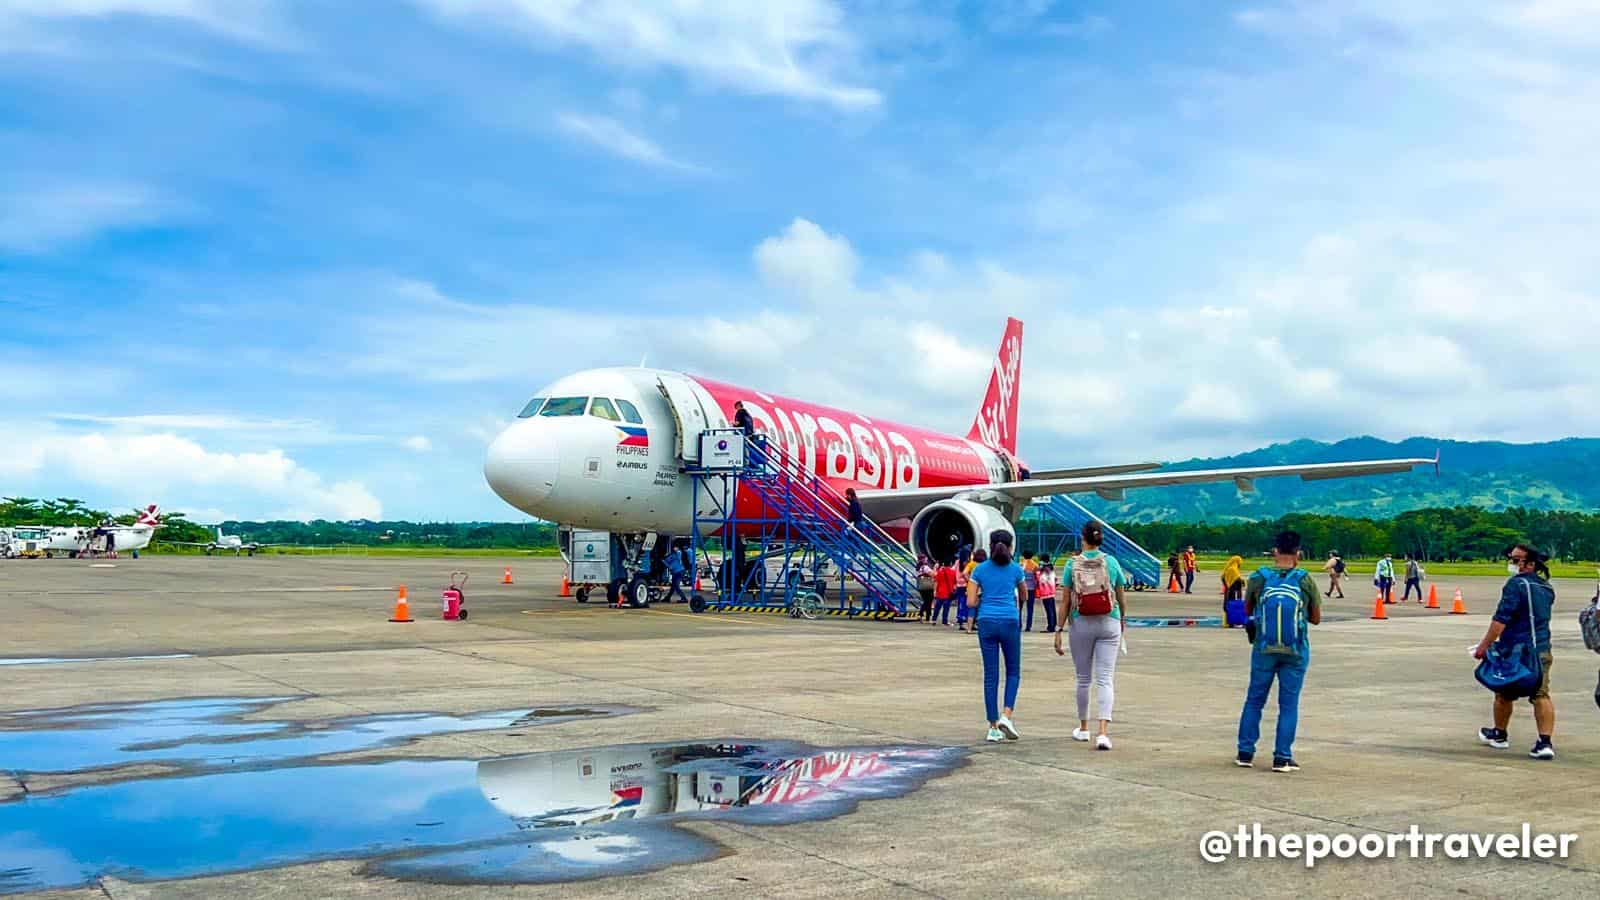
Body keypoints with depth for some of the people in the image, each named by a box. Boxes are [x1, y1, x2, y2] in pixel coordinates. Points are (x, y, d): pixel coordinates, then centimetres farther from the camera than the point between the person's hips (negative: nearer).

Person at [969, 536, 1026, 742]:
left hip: (986, 622, 1)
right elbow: (1024, 597, 18)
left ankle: (993, 727, 5)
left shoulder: (980, 569, 5)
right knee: (1013, 672, 12)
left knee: (990, 675, 6)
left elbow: (970, 602, 1)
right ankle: (1006, 715, -7)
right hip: (1010, 622, -1)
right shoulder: (1015, 569, 4)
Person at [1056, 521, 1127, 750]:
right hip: (1109, 624, 0)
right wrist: (1122, 619, 25)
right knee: (1105, 679, -2)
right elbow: (1121, 598, 7)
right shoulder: (1111, 562, -1)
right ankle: (1103, 732, -15)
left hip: (1080, 624, 0)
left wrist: (1059, 630, 0)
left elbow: (1065, 601, -5)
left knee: (1083, 678, 15)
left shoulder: (1072, 564, -3)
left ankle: (1083, 728, 29)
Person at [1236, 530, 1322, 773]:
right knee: (1289, 704, 7)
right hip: (1295, 652, -1)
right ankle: (1282, 758, 8)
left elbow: (1247, 611, 8)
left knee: (1254, 701, 13)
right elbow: (1316, 618, 3)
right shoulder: (1305, 581, -7)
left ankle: (1245, 753, 16)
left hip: (1264, 650, 1)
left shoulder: (1258, 578, -5)